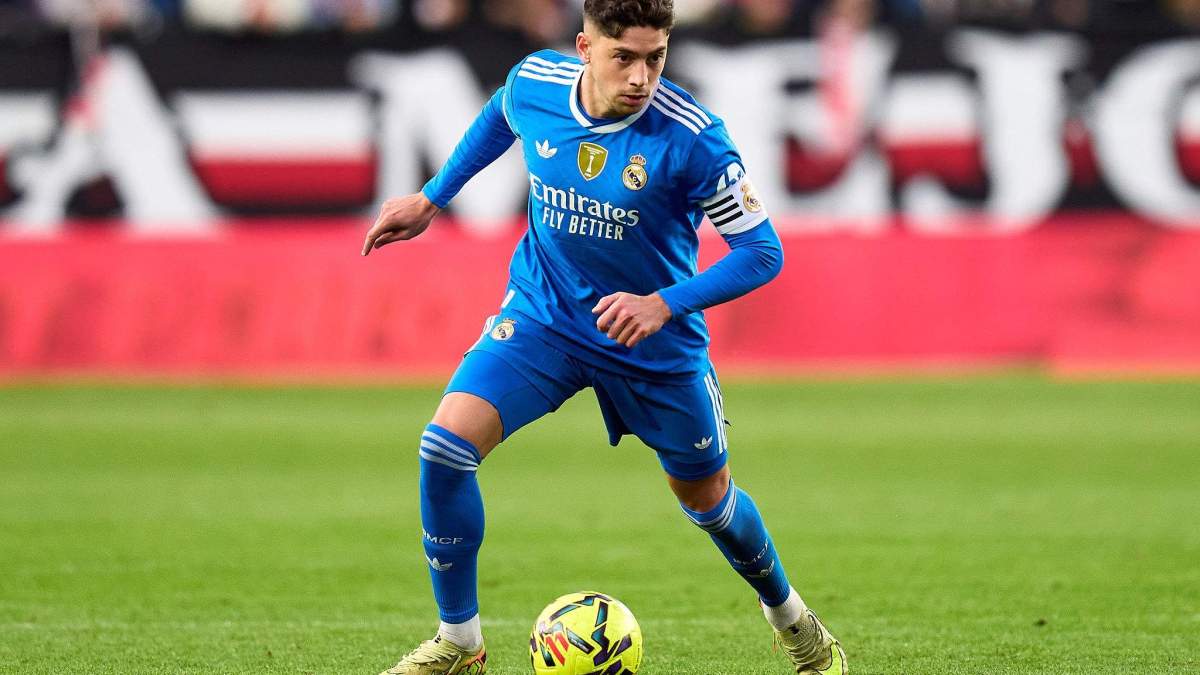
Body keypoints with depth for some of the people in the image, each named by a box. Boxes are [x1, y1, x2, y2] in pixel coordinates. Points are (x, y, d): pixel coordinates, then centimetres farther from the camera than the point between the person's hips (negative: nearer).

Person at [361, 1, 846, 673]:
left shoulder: (691, 136, -26)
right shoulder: (533, 84, -14)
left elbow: (762, 251, -20)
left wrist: (663, 305, -32)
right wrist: (430, 200, 14)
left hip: (656, 344, -2)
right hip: (543, 316, 2)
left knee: (706, 498, 14)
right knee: (445, 446, -19)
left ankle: (792, 619, 45)